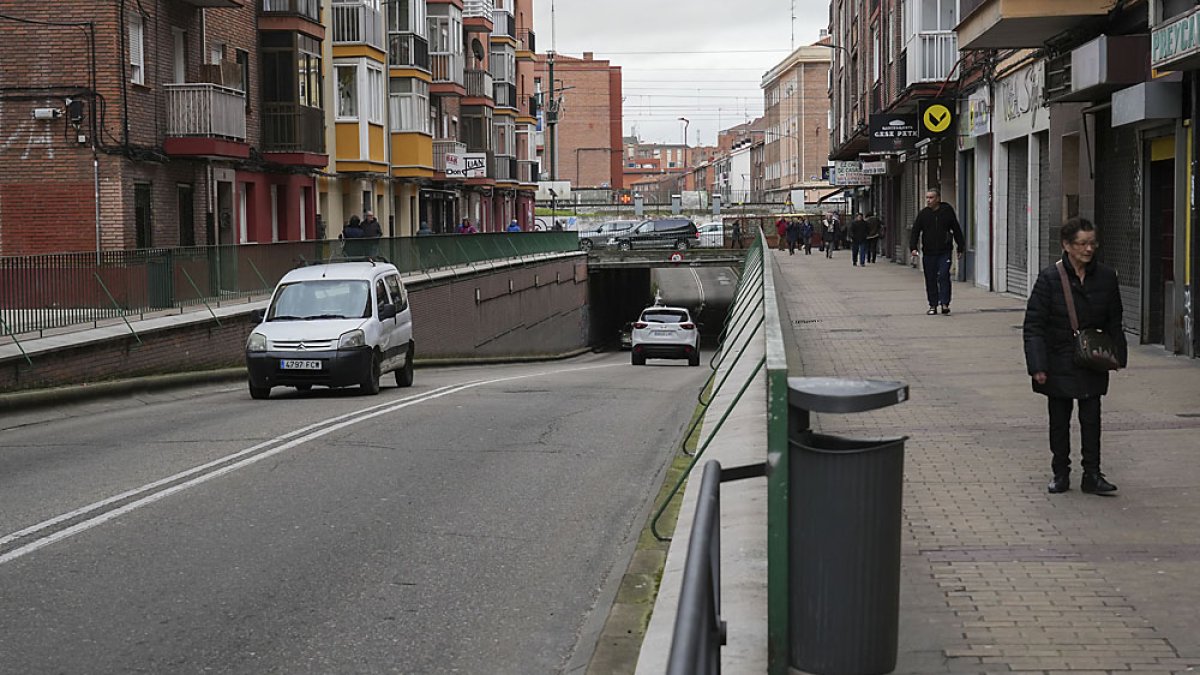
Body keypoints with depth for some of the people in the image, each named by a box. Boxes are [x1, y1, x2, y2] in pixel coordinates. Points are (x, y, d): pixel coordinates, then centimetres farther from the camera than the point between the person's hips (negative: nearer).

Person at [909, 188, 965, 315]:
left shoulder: (947, 211, 2)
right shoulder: (923, 214, 4)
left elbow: (957, 230, 8)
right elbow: (915, 231, 3)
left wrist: (960, 248, 9)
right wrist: (913, 247, -11)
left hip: (944, 252, -2)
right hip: (929, 252, 2)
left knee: (944, 277, -11)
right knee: (930, 279, 5)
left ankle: (945, 303, -8)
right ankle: (933, 305, 12)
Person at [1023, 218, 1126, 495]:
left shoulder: (1106, 276, 0)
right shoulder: (1050, 278, -11)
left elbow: (1114, 323, 10)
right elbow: (1033, 325, -10)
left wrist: (1117, 355, 6)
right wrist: (1038, 366, -15)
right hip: (1059, 364, -2)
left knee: (1091, 419, 1)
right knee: (1059, 421, 9)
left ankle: (1092, 475, 9)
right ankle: (1060, 474, 20)